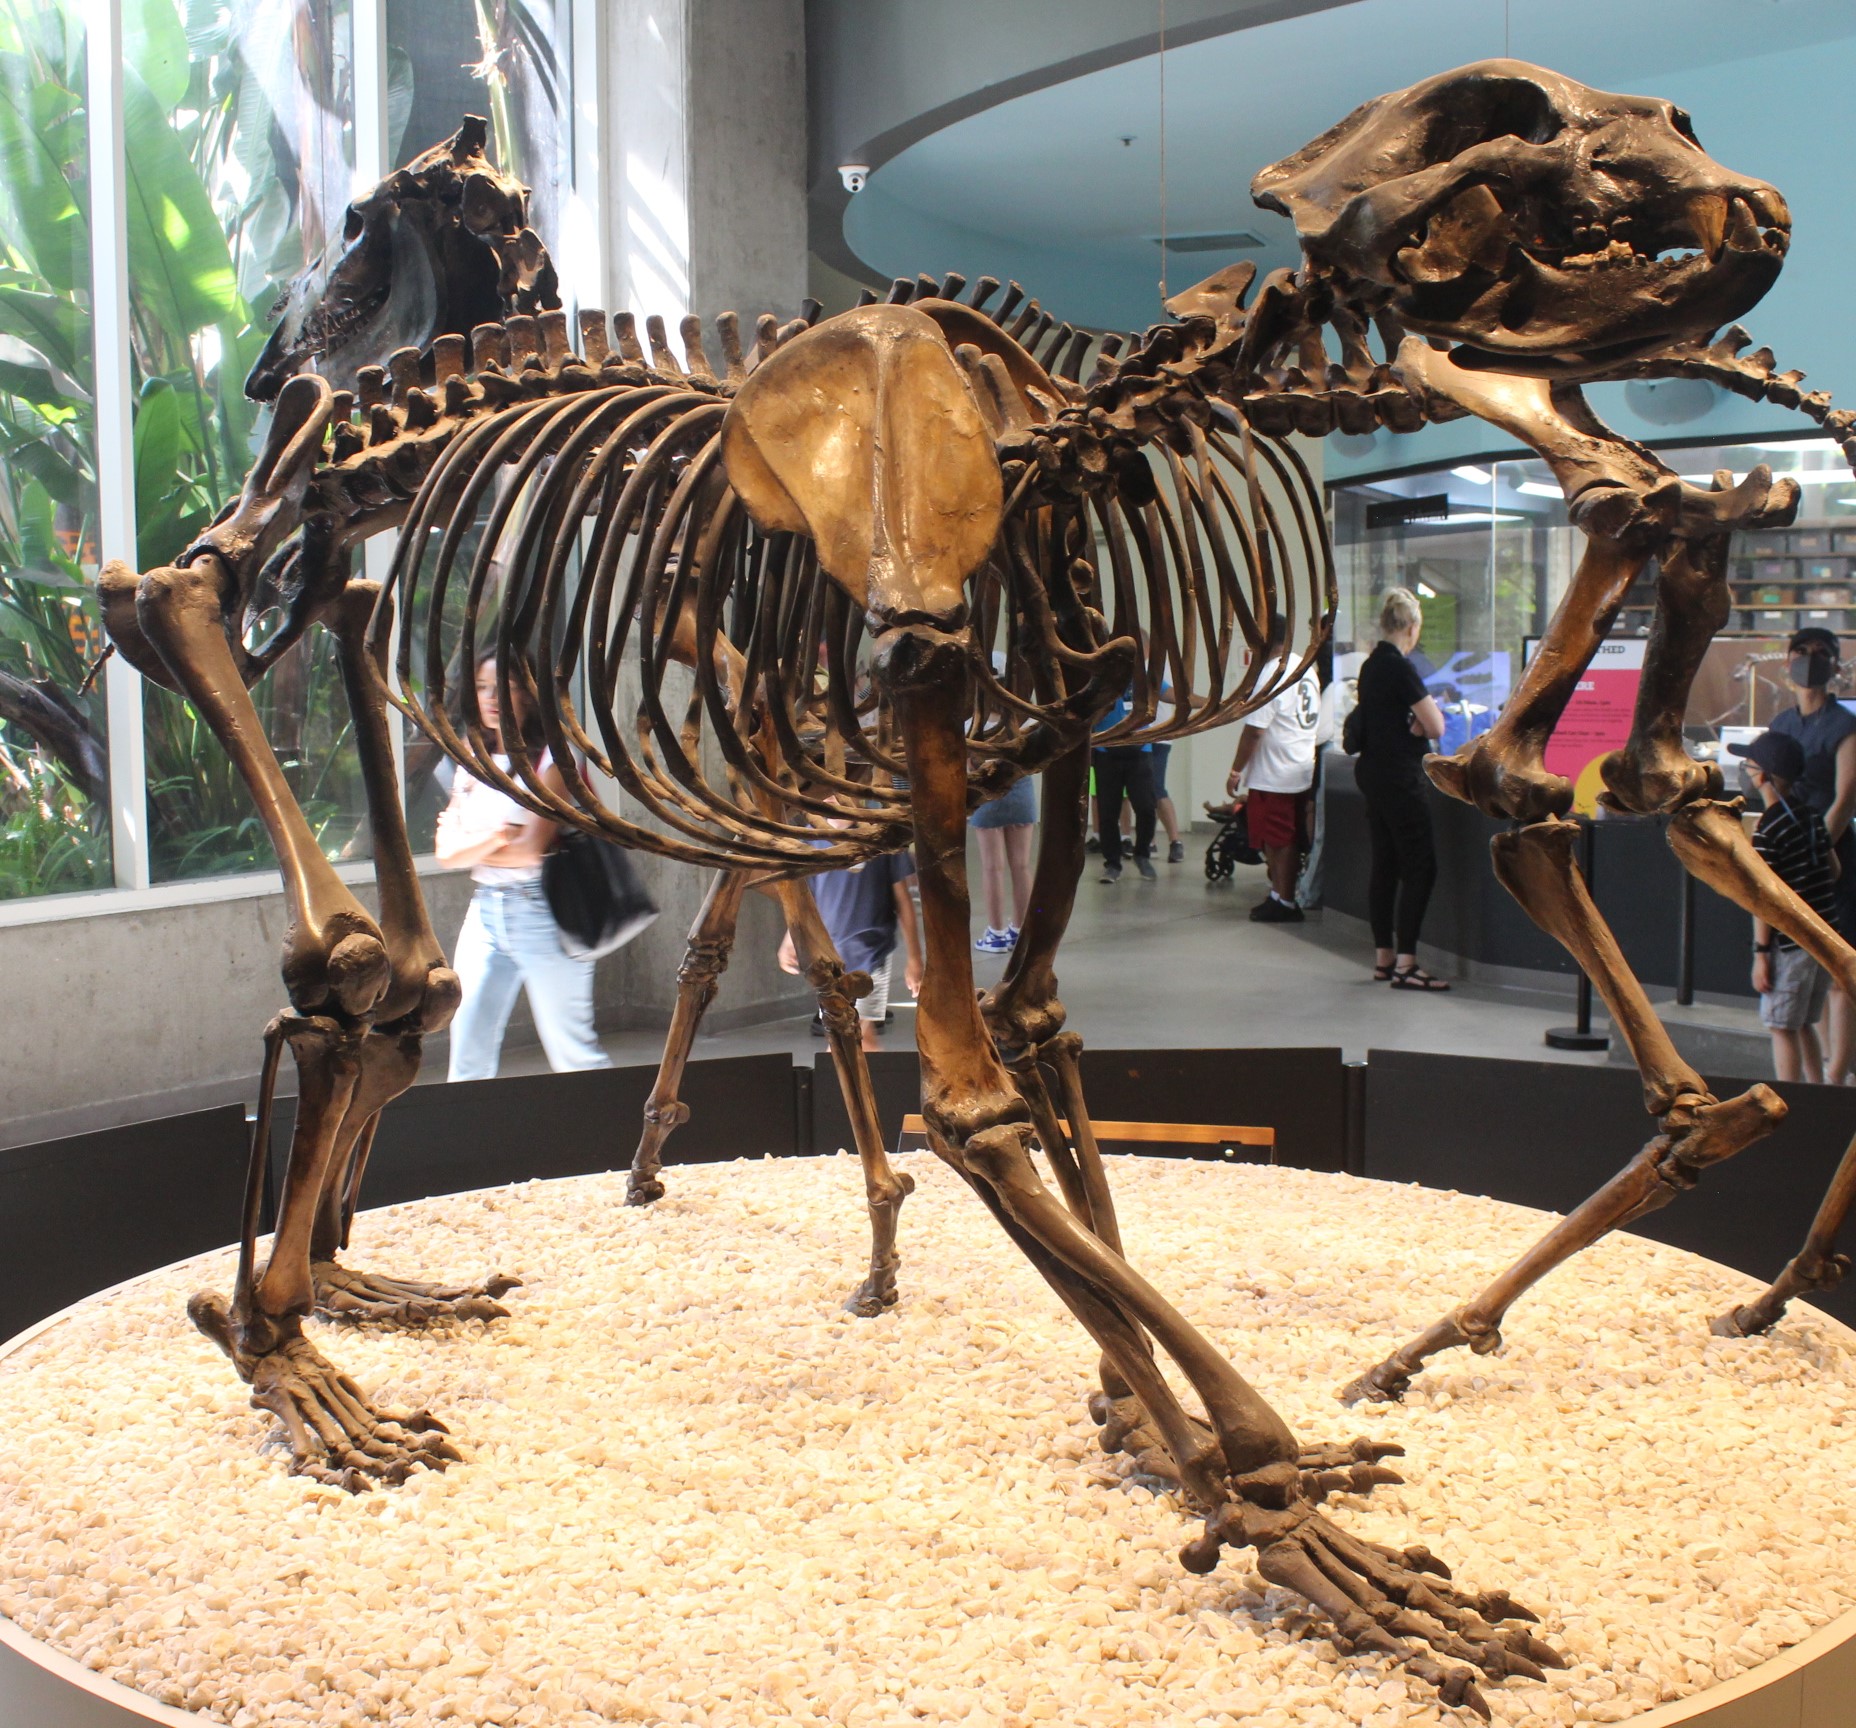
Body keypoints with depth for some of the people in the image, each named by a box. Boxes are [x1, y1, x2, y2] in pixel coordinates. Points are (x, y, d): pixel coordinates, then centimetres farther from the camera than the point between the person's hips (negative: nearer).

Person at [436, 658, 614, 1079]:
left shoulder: (552, 758, -6)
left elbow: (532, 849, -15)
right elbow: (447, 852, 4)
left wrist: (471, 848, 0)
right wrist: (493, 836, -13)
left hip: (541, 912, -6)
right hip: (484, 910, 6)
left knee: (573, 1052, -2)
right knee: (468, 1057, 5)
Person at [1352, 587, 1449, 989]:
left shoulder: (1370, 665, 11)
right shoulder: (1400, 668, -16)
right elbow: (1436, 727, -16)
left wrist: (1410, 728, 2)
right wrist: (1419, 727, 4)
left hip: (1373, 773, 9)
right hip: (1399, 778, -9)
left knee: (1385, 866, 12)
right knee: (1420, 868, -6)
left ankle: (1383, 958, 16)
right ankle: (1405, 964, -8)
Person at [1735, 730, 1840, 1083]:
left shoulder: (1767, 831, -15)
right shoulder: (1812, 816, 8)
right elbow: (1834, 869, 16)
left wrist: (1761, 952, -12)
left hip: (1792, 943, -8)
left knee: (1782, 1027, 0)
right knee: (1803, 1025, 17)